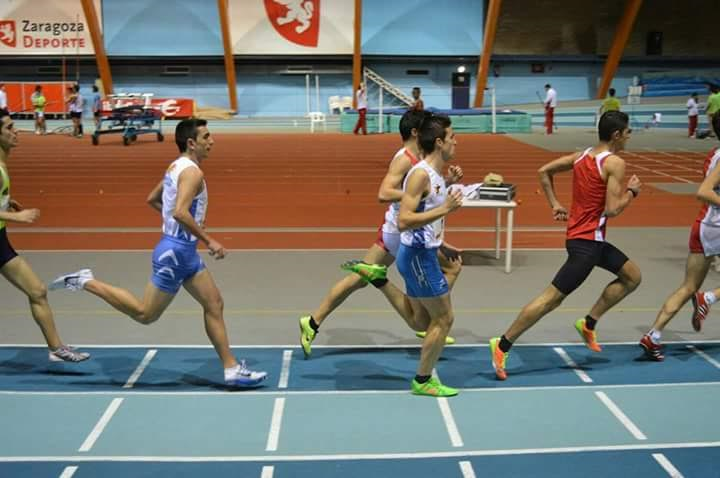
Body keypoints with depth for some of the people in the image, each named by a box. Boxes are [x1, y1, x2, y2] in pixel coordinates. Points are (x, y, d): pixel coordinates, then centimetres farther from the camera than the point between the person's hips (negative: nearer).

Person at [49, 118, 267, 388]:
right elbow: (180, 212, -31)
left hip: (184, 251, 10)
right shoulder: (192, 171, -18)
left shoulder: (177, 167, 12)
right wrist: (209, 241, -24)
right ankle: (86, 282, 9)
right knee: (145, 314, 1)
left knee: (214, 305, 8)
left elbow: (152, 199, 23)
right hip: (176, 251, -10)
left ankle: (231, 369, 11)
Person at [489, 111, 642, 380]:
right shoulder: (615, 163, -15)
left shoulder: (582, 156, 9)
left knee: (632, 277, 19)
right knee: (553, 297, -7)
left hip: (592, 239, 10)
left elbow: (544, 172, 13)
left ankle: (588, 323, 19)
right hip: (586, 241, -10)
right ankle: (502, 345, -4)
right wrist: (632, 191, -4)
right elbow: (612, 209, -20)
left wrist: (555, 204, 14)